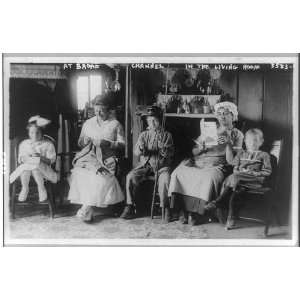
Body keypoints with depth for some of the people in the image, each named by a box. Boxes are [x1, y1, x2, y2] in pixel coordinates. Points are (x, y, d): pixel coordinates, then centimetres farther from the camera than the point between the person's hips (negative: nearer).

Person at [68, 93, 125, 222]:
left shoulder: (115, 124, 8)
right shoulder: (88, 123, 18)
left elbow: (122, 144, 3)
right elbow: (80, 143, 23)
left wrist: (108, 144, -14)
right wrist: (85, 141, -1)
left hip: (106, 158, -3)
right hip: (88, 156, 3)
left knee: (100, 174, -32)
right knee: (79, 172, -27)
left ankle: (86, 208, -19)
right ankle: (87, 208, -20)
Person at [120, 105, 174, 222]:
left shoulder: (167, 135, 8)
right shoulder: (143, 135, 13)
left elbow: (170, 153, -1)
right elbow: (136, 152, 2)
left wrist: (163, 147, -22)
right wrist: (140, 148, -21)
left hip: (162, 165, -2)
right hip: (145, 165, 2)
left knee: (165, 180, -34)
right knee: (130, 176, -23)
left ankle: (166, 208, -16)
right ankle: (130, 207, -12)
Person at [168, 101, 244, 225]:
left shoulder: (237, 134, 10)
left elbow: (230, 161, -1)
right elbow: (194, 151, 15)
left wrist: (228, 144, -15)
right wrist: (200, 149, -7)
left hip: (216, 165, -3)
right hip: (198, 161, 3)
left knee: (209, 177, -37)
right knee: (179, 172, -25)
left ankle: (197, 212, -20)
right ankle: (185, 210, -16)